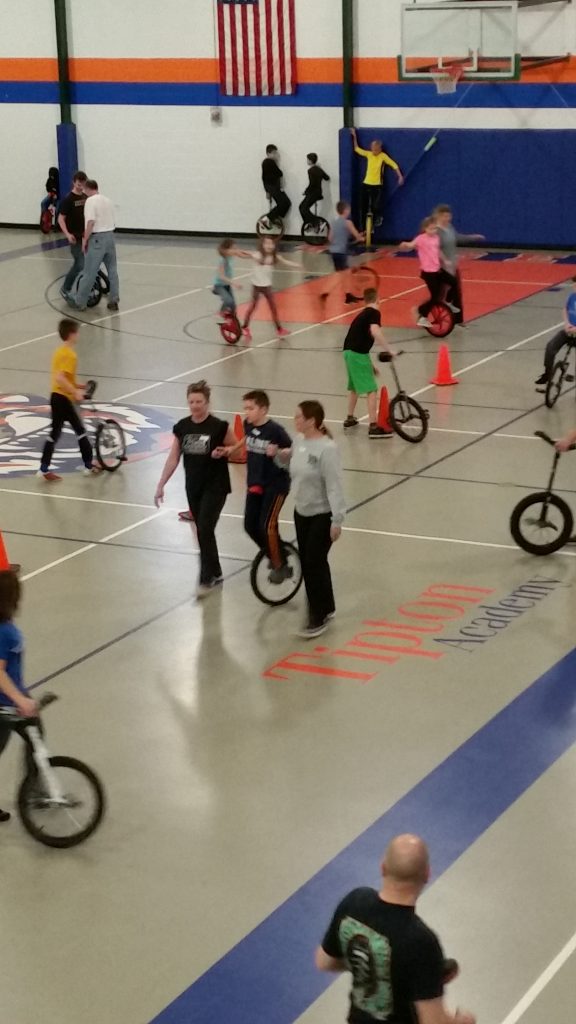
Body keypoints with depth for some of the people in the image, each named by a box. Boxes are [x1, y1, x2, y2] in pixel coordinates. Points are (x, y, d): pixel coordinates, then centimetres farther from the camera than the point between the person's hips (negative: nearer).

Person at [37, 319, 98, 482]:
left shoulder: (59, 351, 12)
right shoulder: (70, 354, -18)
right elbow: (60, 378, -28)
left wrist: (76, 385, 21)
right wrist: (75, 392, -27)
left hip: (56, 396, 9)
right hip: (64, 398, -9)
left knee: (55, 432, 10)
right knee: (80, 430, 2)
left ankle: (44, 468, 9)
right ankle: (89, 466, 10)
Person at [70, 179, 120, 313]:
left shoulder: (91, 200, -9)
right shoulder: (108, 200, 14)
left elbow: (91, 222, -18)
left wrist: (85, 239, -12)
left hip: (97, 238, -7)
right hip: (110, 236, 7)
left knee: (89, 273, -1)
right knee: (112, 270, 11)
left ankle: (79, 301, 7)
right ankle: (113, 301, 11)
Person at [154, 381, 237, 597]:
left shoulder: (219, 427, -12)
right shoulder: (182, 427, 0)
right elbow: (173, 459, 5)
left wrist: (223, 452, -21)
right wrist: (160, 485, 2)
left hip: (215, 487, -5)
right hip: (193, 487, 5)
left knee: (205, 530, -12)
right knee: (202, 532, 12)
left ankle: (206, 579, -3)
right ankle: (216, 573, 29)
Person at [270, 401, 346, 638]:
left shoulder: (327, 449, -23)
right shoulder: (299, 441, 1)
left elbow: (335, 487, -23)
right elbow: (290, 460, 22)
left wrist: (337, 521, -23)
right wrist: (277, 454, 1)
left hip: (322, 515, -8)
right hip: (301, 512, 8)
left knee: (315, 563, -3)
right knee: (306, 563, 15)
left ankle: (319, 617, 8)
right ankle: (325, 608, 31)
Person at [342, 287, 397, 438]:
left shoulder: (362, 314, 24)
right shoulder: (374, 313, -3)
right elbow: (375, 331, -24)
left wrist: (370, 365, 33)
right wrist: (388, 350, -21)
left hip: (348, 351, 9)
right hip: (358, 353, -9)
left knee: (354, 386, 28)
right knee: (371, 389, -9)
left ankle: (350, 419, 42)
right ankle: (373, 426, -15)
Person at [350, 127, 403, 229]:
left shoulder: (383, 156, -8)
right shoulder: (368, 154, 3)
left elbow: (394, 165, -5)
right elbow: (357, 149, 13)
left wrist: (400, 176, -13)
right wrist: (354, 136, 9)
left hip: (377, 185, -4)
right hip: (366, 184, 4)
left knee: (375, 206, -13)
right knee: (364, 207, 7)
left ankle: (378, 217, 20)